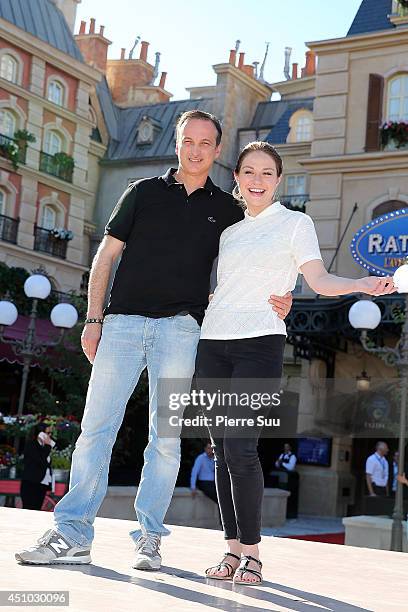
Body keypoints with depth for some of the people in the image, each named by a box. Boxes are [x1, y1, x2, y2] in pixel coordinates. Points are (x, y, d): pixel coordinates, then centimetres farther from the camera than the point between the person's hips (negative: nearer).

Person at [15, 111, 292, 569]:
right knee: (96, 428, -4)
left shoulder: (227, 210, 13)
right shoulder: (144, 192, 12)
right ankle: (72, 535, -1)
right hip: (123, 322, 0)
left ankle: (149, 537, 8)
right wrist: (93, 318, 2)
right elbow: (106, 255, 10)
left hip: (181, 328, 0)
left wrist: (275, 303, -6)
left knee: (166, 439, -1)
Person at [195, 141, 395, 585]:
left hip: (259, 344, -5)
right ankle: (233, 549, 9)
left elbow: (319, 280, -6)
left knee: (241, 448, -14)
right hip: (213, 344, 5)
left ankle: (251, 552, -4)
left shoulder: (294, 223, 6)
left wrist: (363, 284, -22)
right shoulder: (229, 232, 20)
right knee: (221, 449, 2)